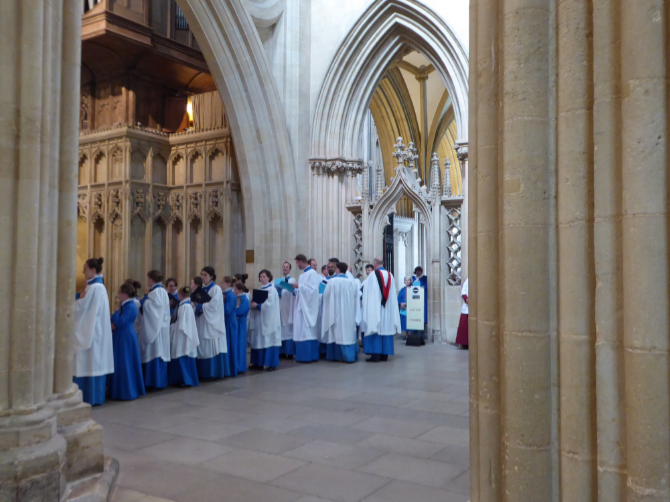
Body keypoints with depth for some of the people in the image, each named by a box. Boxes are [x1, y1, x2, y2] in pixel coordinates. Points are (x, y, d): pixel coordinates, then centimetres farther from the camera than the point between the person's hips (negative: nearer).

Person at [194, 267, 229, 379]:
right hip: (201, 323, 6)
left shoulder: (216, 289, -5)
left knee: (213, 347, -5)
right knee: (202, 348, 5)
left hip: (212, 323, -6)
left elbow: (213, 306, -14)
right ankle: (203, 372, 10)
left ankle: (216, 372, 3)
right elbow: (196, 303, 12)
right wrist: (198, 307, -9)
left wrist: (201, 307, -7)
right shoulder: (201, 289, 14)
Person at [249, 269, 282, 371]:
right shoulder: (261, 290, 15)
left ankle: (272, 363, -2)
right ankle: (259, 362, 14)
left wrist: (257, 305, -22)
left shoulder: (271, 290, -8)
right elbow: (257, 302, 16)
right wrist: (253, 304, -5)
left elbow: (269, 304, -17)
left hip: (268, 319, -7)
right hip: (259, 319, 8)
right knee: (259, 340, 7)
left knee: (269, 340, -6)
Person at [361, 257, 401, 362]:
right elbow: (393, 294, 10)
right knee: (386, 328, 8)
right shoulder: (390, 275, 6)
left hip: (375, 307, -5)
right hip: (387, 308, 5)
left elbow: (366, 290, -1)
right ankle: (385, 354, 12)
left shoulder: (373, 275, -9)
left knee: (376, 329, -3)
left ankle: (375, 355, -5)